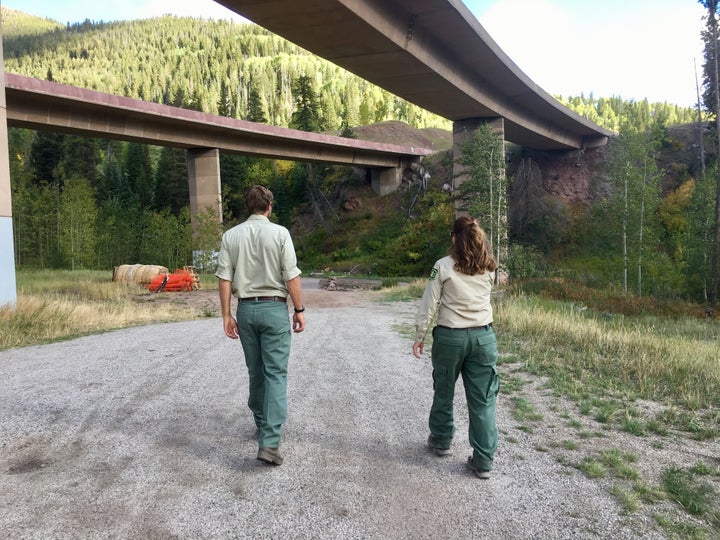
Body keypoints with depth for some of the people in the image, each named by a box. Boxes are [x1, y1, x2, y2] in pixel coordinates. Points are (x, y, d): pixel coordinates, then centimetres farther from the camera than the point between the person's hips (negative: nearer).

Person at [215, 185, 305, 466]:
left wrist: (226, 316, 4)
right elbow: (291, 276, -10)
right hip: (273, 308, -4)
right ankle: (269, 441, -8)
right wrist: (299, 310, -2)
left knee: (256, 371, 18)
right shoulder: (279, 233, -6)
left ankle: (262, 423, 33)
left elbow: (224, 278, 0)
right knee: (276, 374, -2)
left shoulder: (230, 235, 3)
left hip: (246, 308, 4)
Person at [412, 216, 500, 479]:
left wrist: (419, 336, 1)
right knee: (483, 399, 7)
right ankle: (483, 460, 10)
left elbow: (428, 305, -7)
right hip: (483, 336, 3)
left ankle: (441, 440, 36)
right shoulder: (489, 269, 2)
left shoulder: (443, 266, -9)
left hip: (450, 337, -2)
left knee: (444, 392, 18)